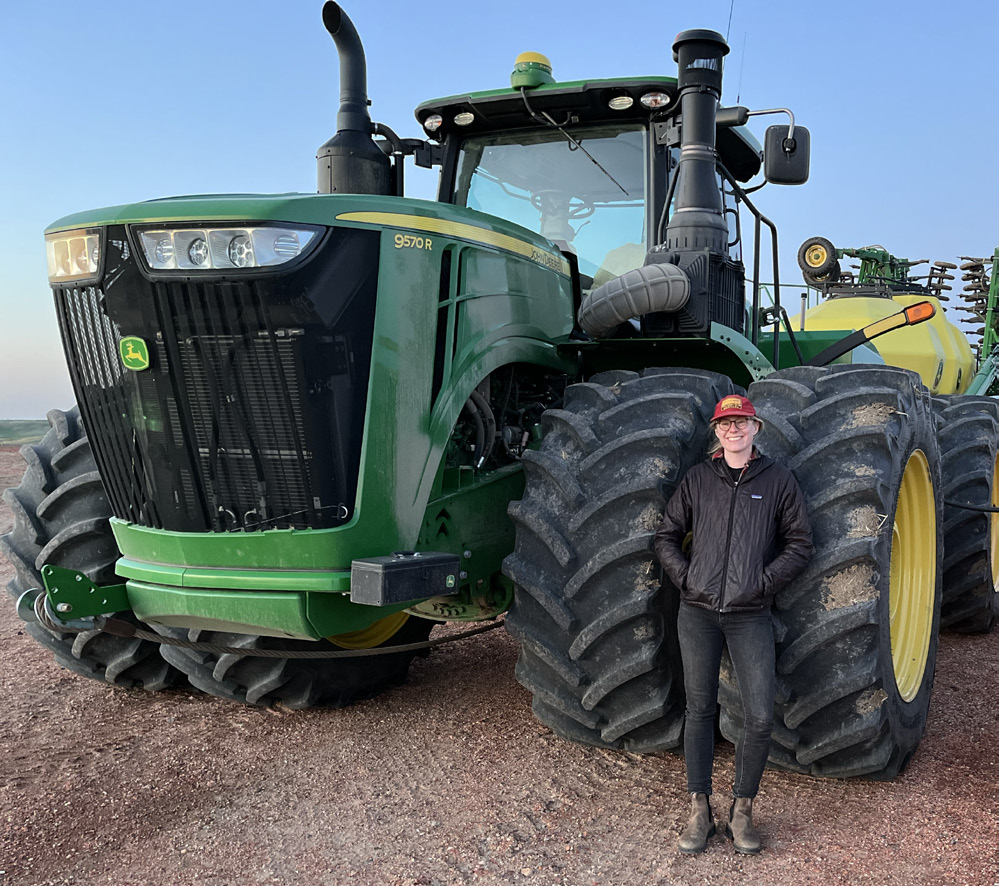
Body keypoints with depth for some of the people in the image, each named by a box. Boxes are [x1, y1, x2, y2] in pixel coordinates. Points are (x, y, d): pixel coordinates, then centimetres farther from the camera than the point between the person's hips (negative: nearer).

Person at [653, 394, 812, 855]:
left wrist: (765, 580, -4)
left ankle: (741, 812, 14)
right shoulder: (698, 479, 7)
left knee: (759, 717, -5)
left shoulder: (777, 480, 4)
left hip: (750, 615, -1)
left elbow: (799, 543, 6)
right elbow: (666, 536, 12)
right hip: (697, 613, 1)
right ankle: (699, 811, 17)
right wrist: (684, 577, -1)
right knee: (699, 710, 6)